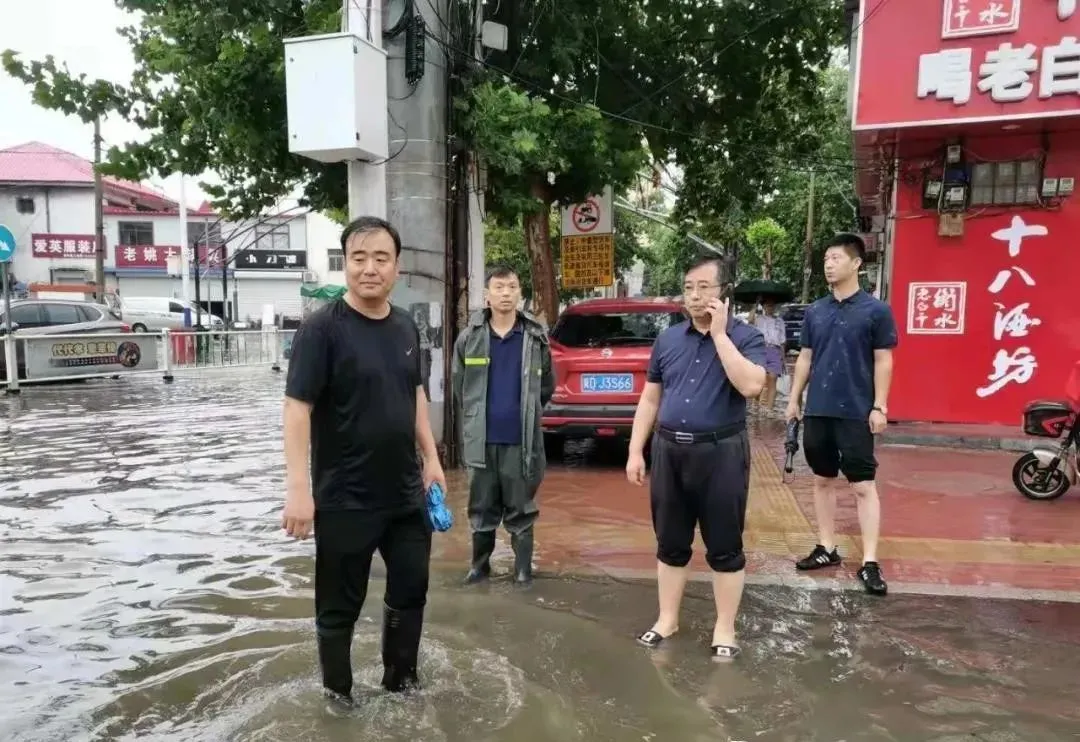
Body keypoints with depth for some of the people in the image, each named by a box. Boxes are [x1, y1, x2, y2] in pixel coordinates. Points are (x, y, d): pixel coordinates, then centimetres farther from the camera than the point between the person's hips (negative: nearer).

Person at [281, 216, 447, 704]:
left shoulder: (406, 326, 6)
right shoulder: (322, 328, -14)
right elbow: (297, 408, -19)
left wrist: (431, 458, 13)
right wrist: (299, 488, -25)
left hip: (406, 493, 6)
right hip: (344, 500, -6)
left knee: (411, 591, 18)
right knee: (340, 607, 10)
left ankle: (400, 680, 39)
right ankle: (338, 696, 32)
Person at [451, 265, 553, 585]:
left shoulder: (536, 337, 0)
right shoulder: (469, 337, 0)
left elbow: (547, 385, 9)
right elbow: (458, 385, 9)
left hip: (522, 439, -1)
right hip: (481, 439, 1)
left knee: (521, 509, 8)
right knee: (482, 508, 13)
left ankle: (523, 567, 21)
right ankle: (480, 564, 28)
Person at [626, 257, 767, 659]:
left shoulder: (746, 337, -4)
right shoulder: (668, 339, 8)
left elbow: (751, 385, -23)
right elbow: (649, 400, 11)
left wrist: (720, 333, -19)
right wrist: (635, 452, 6)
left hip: (721, 452, -4)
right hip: (669, 450, 4)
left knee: (724, 547, 6)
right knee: (670, 544, 13)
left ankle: (725, 628, 21)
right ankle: (667, 619, 29)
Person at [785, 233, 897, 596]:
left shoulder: (876, 310, -5)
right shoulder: (814, 311, 7)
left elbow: (883, 361, -4)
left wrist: (879, 406, -9)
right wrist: (794, 399, 9)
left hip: (856, 413, -5)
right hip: (817, 410, 5)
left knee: (863, 486, 0)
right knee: (822, 480, 13)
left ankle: (870, 562, 5)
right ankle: (827, 548, 25)